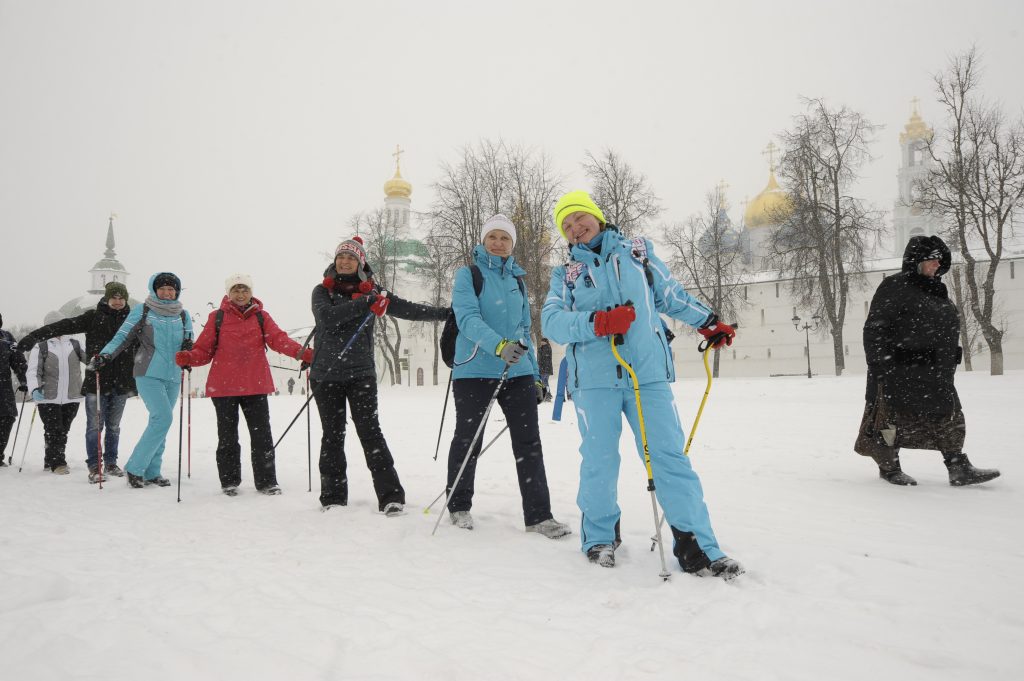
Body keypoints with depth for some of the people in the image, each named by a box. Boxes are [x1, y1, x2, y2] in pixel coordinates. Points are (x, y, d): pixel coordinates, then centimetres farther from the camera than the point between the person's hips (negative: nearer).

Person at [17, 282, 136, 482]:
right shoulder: (93, 317, -1)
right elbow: (64, 326, -10)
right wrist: (34, 337, -19)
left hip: (121, 383, 3)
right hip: (96, 381, -2)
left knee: (113, 426, 12)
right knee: (95, 425, -1)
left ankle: (111, 463, 23)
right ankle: (94, 466, 9)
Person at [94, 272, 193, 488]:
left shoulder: (183, 315, 10)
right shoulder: (141, 311, -1)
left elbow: (189, 344, 16)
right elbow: (122, 337, -2)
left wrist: (188, 350, -7)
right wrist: (105, 355, -17)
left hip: (173, 377, 5)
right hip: (148, 374, -5)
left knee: (159, 422, 9)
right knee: (163, 418, -18)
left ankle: (151, 472, 18)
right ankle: (135, 467, -6)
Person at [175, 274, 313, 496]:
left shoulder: (261, 317, 6)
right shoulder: (217, 317, 5)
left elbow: (279, 339, -8)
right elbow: (204, 349, 4)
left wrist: (301, 352, -26)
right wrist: (187, 358, -18)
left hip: (255, 385, 0)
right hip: (224, 386, 0)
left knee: (261, 435, 2)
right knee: (227, 436, 9)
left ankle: (266, 481, 12)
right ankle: (229, 481, 21)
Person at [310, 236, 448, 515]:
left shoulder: (371, 292, 6)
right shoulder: (322, 291, 4)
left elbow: (408, 309, 3)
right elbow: (327, 317, -16)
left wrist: (448, 313, -5)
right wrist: (364, 304, -23)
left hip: (361, 374, 0)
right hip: (325, 374, 1)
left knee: (370, 431, -7)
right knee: (333, 434, 5)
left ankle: (390, 494, -6)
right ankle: (333, 497, 16)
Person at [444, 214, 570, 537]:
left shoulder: (517, 280, 16)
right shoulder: (468, 274, 0)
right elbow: (467, 318, -16)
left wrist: (535, 375, 16)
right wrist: (498, 344, -33)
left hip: (517, 372, 4)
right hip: (474, 371, -4)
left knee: (529, 443, -1)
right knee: (467, 441, 5)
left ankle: (538, 514, 5)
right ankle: (459, 506, 24)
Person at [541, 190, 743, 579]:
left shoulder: (637, 253, 15)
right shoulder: (565, 275, 13)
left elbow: (671, 295, 26)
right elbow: (551, 321, -3)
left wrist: (708, 322, 28)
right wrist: (597, 323, -18)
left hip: (648, 373, 0)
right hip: (594, 379, 0)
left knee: (670, 456, -4)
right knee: (599, 461, 3)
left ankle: (696, 546, 1)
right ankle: (600, 536, 23)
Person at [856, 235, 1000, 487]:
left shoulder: (938, 291, 15)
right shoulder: (895, 286, -11)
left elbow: (948, 331, 24)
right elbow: (874, 329, -16)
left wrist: (948, 365, 21)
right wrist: (879, 366, -20)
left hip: (936, 374, 9)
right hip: (900, 371, -9)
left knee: (950, 418, 9)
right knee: (894, 418, 2)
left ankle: (959, 469, 16)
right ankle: (889, 468, 18)